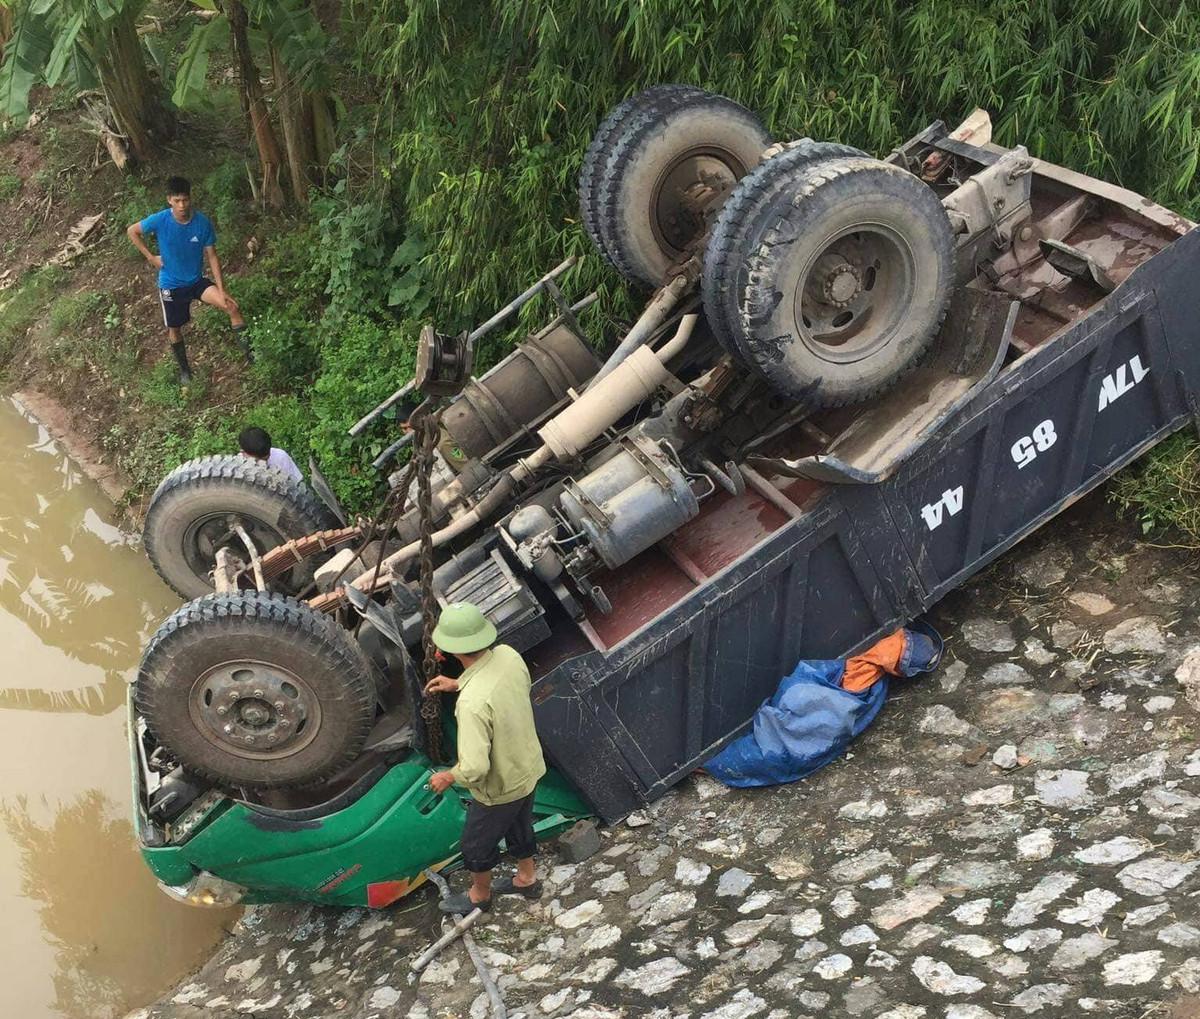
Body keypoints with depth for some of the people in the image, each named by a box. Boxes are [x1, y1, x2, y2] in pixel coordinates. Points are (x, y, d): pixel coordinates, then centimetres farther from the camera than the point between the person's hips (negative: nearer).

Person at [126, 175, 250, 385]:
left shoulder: (203, 222, -17)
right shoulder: (160, 220, -20)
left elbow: (212, 257, -11)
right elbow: (131, 231, -3)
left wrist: (221, 291, -15)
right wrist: (151, 257, -6)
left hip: (197, 280, 1)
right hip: (171, 285, 0)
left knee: (232, 306, -21)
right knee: (174, 329, 14)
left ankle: (249, 353, -10)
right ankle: (184, 369, 39)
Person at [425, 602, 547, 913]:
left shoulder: (472, 703, -41)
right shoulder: (508, 655, -19)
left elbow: (475, 768, -37)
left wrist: (448, 777, -15)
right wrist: (459, 685, 8)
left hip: (498, 788, -7)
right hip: (528, 768, 7)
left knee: (476, 843, 23)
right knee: (519, 826, 33)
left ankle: (479, 895, 50)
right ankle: (526, 879, 57)